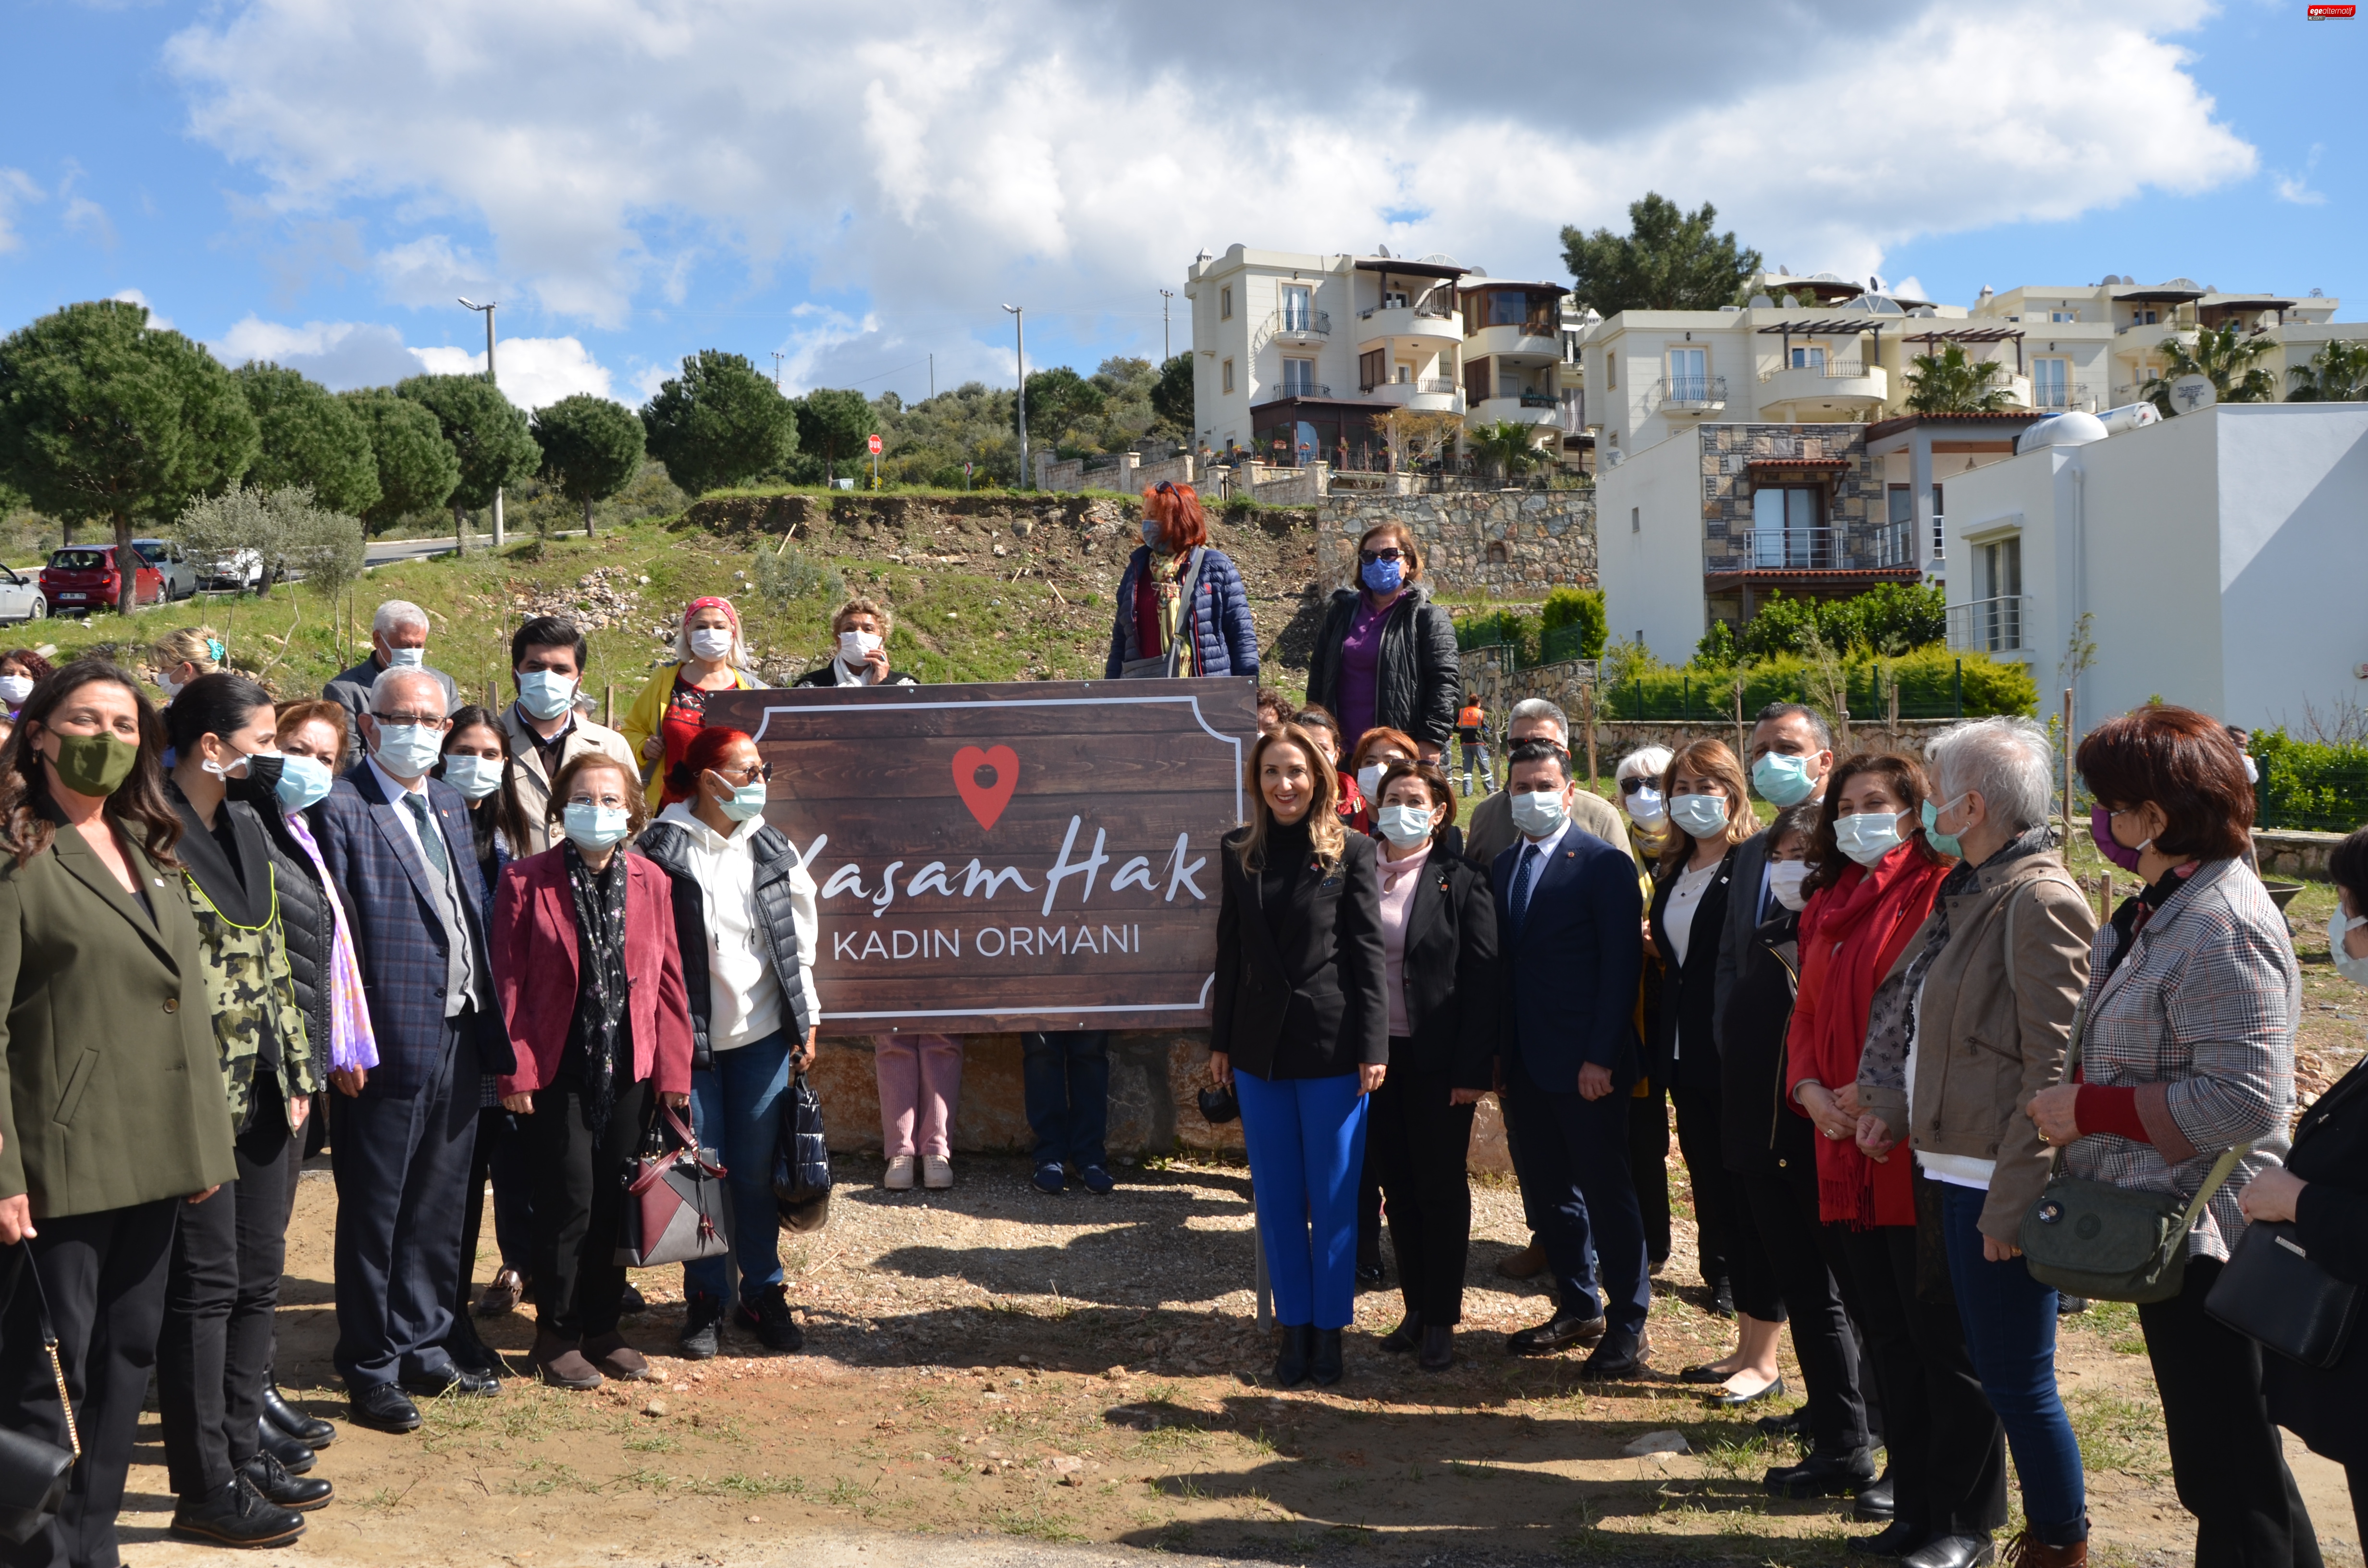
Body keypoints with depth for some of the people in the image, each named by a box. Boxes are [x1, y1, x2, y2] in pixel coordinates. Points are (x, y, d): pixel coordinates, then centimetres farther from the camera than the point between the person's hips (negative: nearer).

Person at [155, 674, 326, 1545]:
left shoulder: (247, 827, 12)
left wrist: (297, 1072, 13)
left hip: (263, 1093, 8)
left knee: (258, 1278, 14)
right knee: (205, 1283, 0)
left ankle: (243, 1451, 26)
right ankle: (204, 1485, 9)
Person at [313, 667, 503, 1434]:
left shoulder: (449, 804, 13)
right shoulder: (341, 809, -9)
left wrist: (487, 1024, 10)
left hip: (459, 1038, 7)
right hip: (390, 1046, -7)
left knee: (439, 1209, 16)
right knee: (375, 1215, 5)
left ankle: (424, 1350, 30)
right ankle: (371, 1372, 16)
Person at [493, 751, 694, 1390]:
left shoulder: (651, 882, 7)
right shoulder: (525, 881, -3)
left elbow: (668, 983, 7)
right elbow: (509, 983, -5)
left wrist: (674, 1070, 3)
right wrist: (516, 1070, -10)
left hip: (630, 1070, 4)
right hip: (558, 1070, -3)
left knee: (616, 1203, 9)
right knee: (569, 1200, -3)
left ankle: (602, 1329, 23)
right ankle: (556, 1335, 13)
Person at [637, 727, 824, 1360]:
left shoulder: (774, 848, 7)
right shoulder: (662, 850, -8)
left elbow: (800, 939, 13)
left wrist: (806, 1022, 11)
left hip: (762, 1035, 3)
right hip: (690, 1037, -3)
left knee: (757, 1170, 7)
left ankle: (763, 1294, 21)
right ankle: (704, 1301, 18)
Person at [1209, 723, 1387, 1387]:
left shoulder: (1351, 851, -3)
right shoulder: (1240, 853, 7)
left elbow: (1368, 953, -5)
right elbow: (1231, 952, 11)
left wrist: (1373, 1047, -9)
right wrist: (1221, 1042, 9)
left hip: (1331, 1046, -3)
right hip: (1260, 1048, 4)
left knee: (1333, 1198, 3)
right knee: (1277, 1197, 9)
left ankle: (1328, 1330, 15)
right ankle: (1294, 1328, 19)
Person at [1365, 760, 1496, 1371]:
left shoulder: (1461, 882, -5)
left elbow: (1482, 980, -7)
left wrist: (1473, 1068, -12)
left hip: (1437, 1061, -3)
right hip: (1376, 1055, 3)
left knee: (1441, 1189, 5)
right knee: (1398, 1186, 11)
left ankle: (1441, 1320, 15)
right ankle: (1415, 1308, 23)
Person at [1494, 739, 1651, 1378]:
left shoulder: (1605, 865, -8)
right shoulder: (1503, 868, 12)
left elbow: (1621, 967, -12)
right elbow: (1502, 964, 12)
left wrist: (1601, 1057, -17)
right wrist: (1498, 1053, 6)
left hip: (1586, 1065, -6)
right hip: (1525, 1061, 7)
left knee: (1606, 1192, 1)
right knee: (1546, 1191, 13)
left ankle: (1628, 1326, 12)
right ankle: (1579, 1309, 27)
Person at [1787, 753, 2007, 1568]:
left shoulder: (1940, 892, -9)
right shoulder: (1829, 904, 14)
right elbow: (1809, 1014, 17)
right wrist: (1811, 1090, -1)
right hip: (1850, 1156, 7)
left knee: (1946, 1343, 1)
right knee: (1888, 1337, 15)